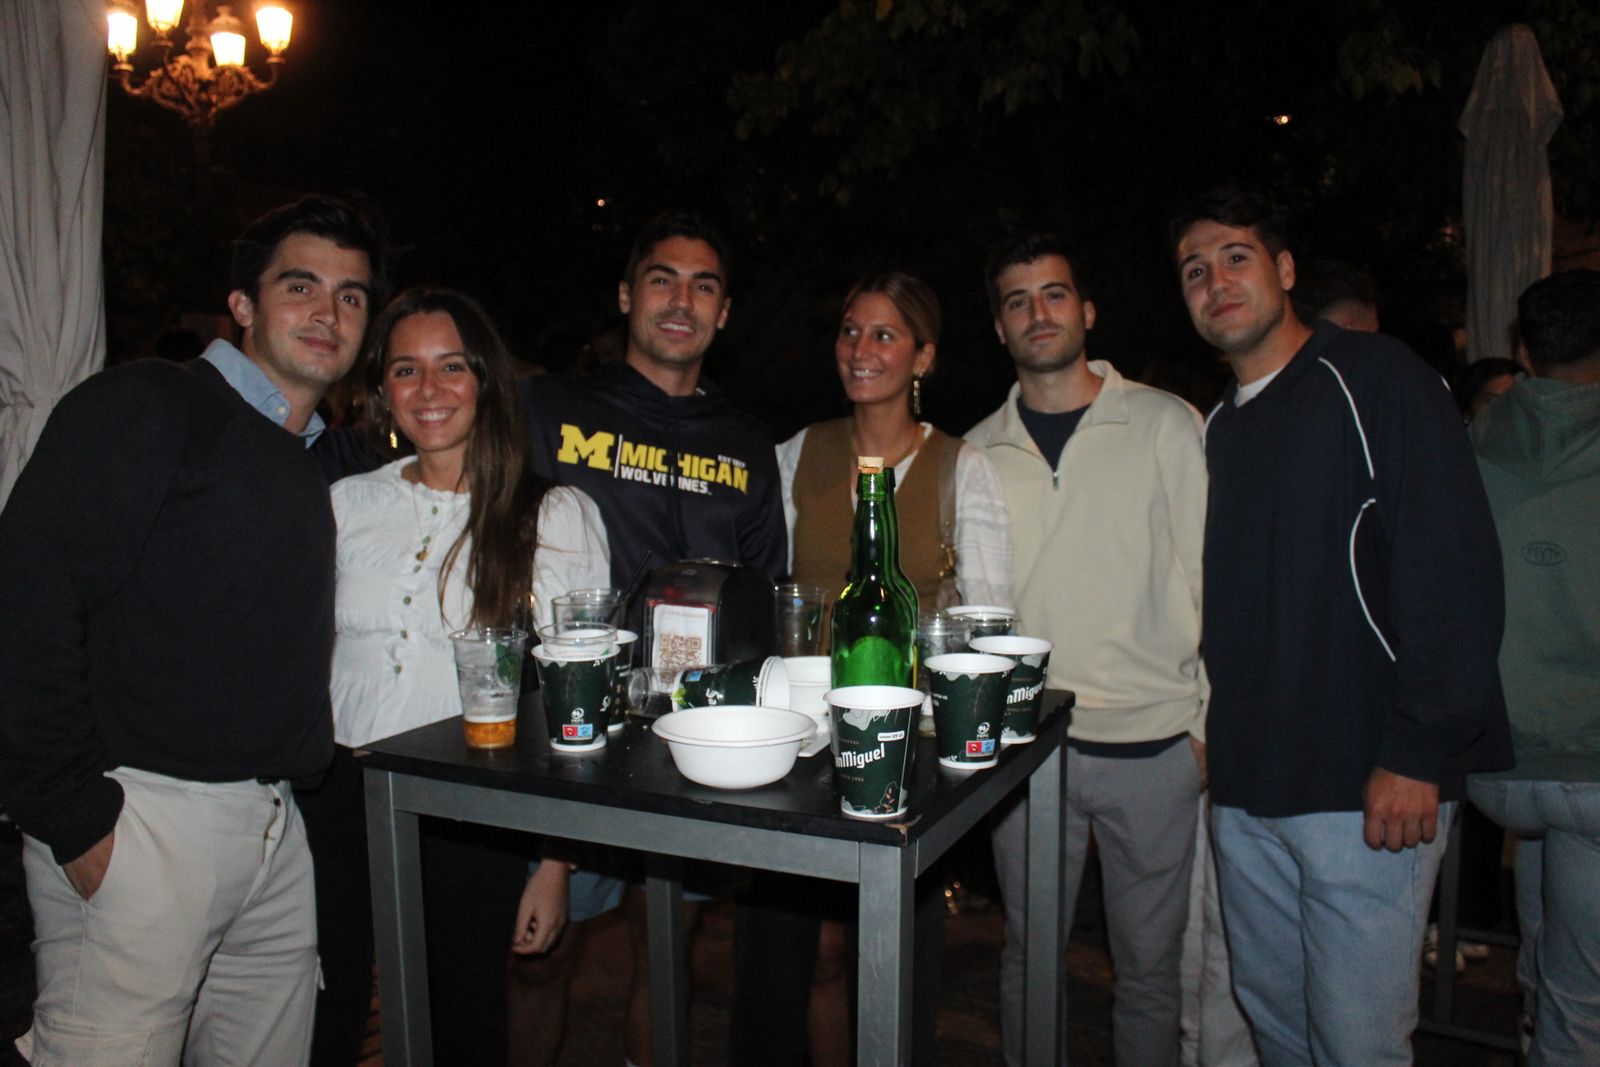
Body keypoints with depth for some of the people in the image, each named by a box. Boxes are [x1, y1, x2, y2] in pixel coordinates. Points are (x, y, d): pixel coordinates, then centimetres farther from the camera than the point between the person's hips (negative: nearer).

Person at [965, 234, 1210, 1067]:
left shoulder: (1165, 424, 0)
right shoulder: (979, 452, 6)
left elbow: (1210, 578, -1)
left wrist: (1211, 724, -4)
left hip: (1153, 745, -2)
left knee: (1148, 964, 12)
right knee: (1028, 955, 14)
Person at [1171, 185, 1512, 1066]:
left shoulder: (1375, 380, -5)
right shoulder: (1215, 429, 15)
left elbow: (1454, 568, -13)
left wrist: (1418, 753, -17)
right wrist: (1208, 732, 9)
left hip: (1368, 788, -6)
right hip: (1244, 790, 6)